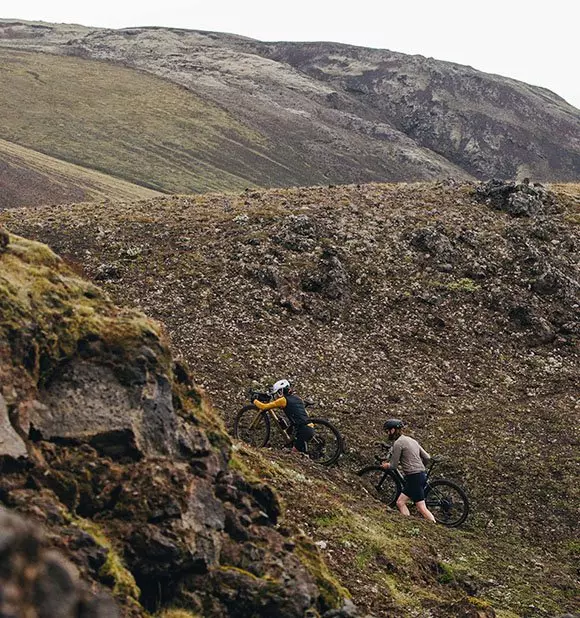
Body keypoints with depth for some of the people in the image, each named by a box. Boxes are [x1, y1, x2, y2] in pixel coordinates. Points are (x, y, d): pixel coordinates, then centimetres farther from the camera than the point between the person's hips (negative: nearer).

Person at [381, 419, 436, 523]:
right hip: (421, 474, 10)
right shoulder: (411, 440, 17)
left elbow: (394, 466, -8)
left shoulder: (398, 443, -10)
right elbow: (427, 457, 15)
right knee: (400, 502, 11)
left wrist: (386, 465, 13)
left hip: (414, 477, -10)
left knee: (422, 508, -7)